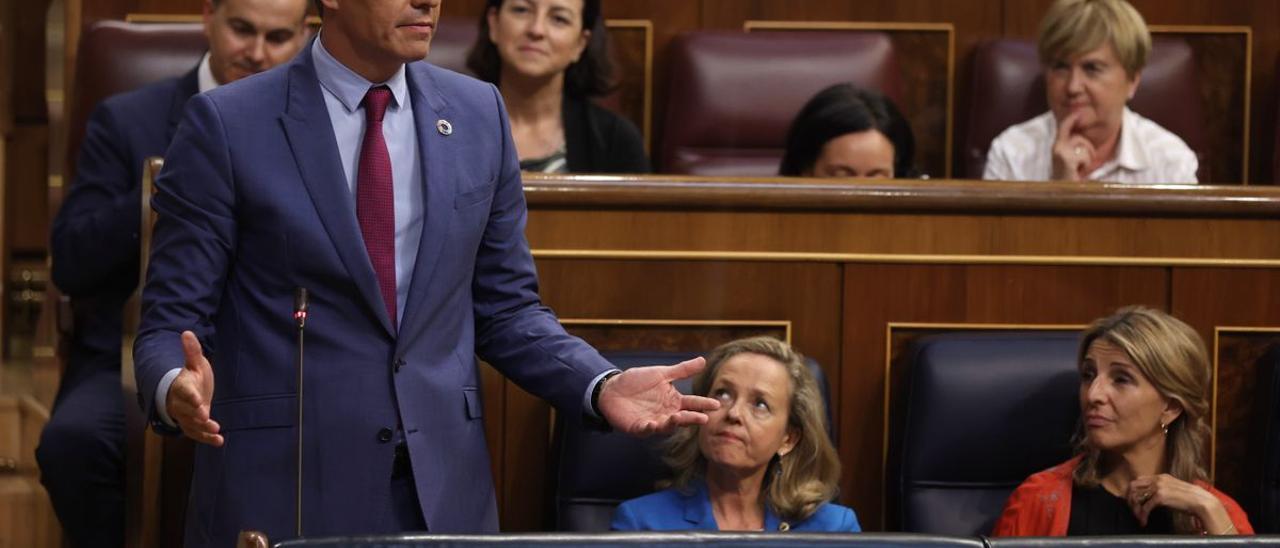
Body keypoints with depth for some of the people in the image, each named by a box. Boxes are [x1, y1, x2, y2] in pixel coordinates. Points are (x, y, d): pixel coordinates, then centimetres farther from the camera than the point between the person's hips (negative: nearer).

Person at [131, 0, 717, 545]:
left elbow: (504, 308, 12)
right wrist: (177, 389, -27)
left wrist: (602, 387, -5)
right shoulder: (227, 126, -5)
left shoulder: (479, 114, 7)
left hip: (443, 494, 3)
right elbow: (171, 322, -4)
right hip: (282, 490, -3)